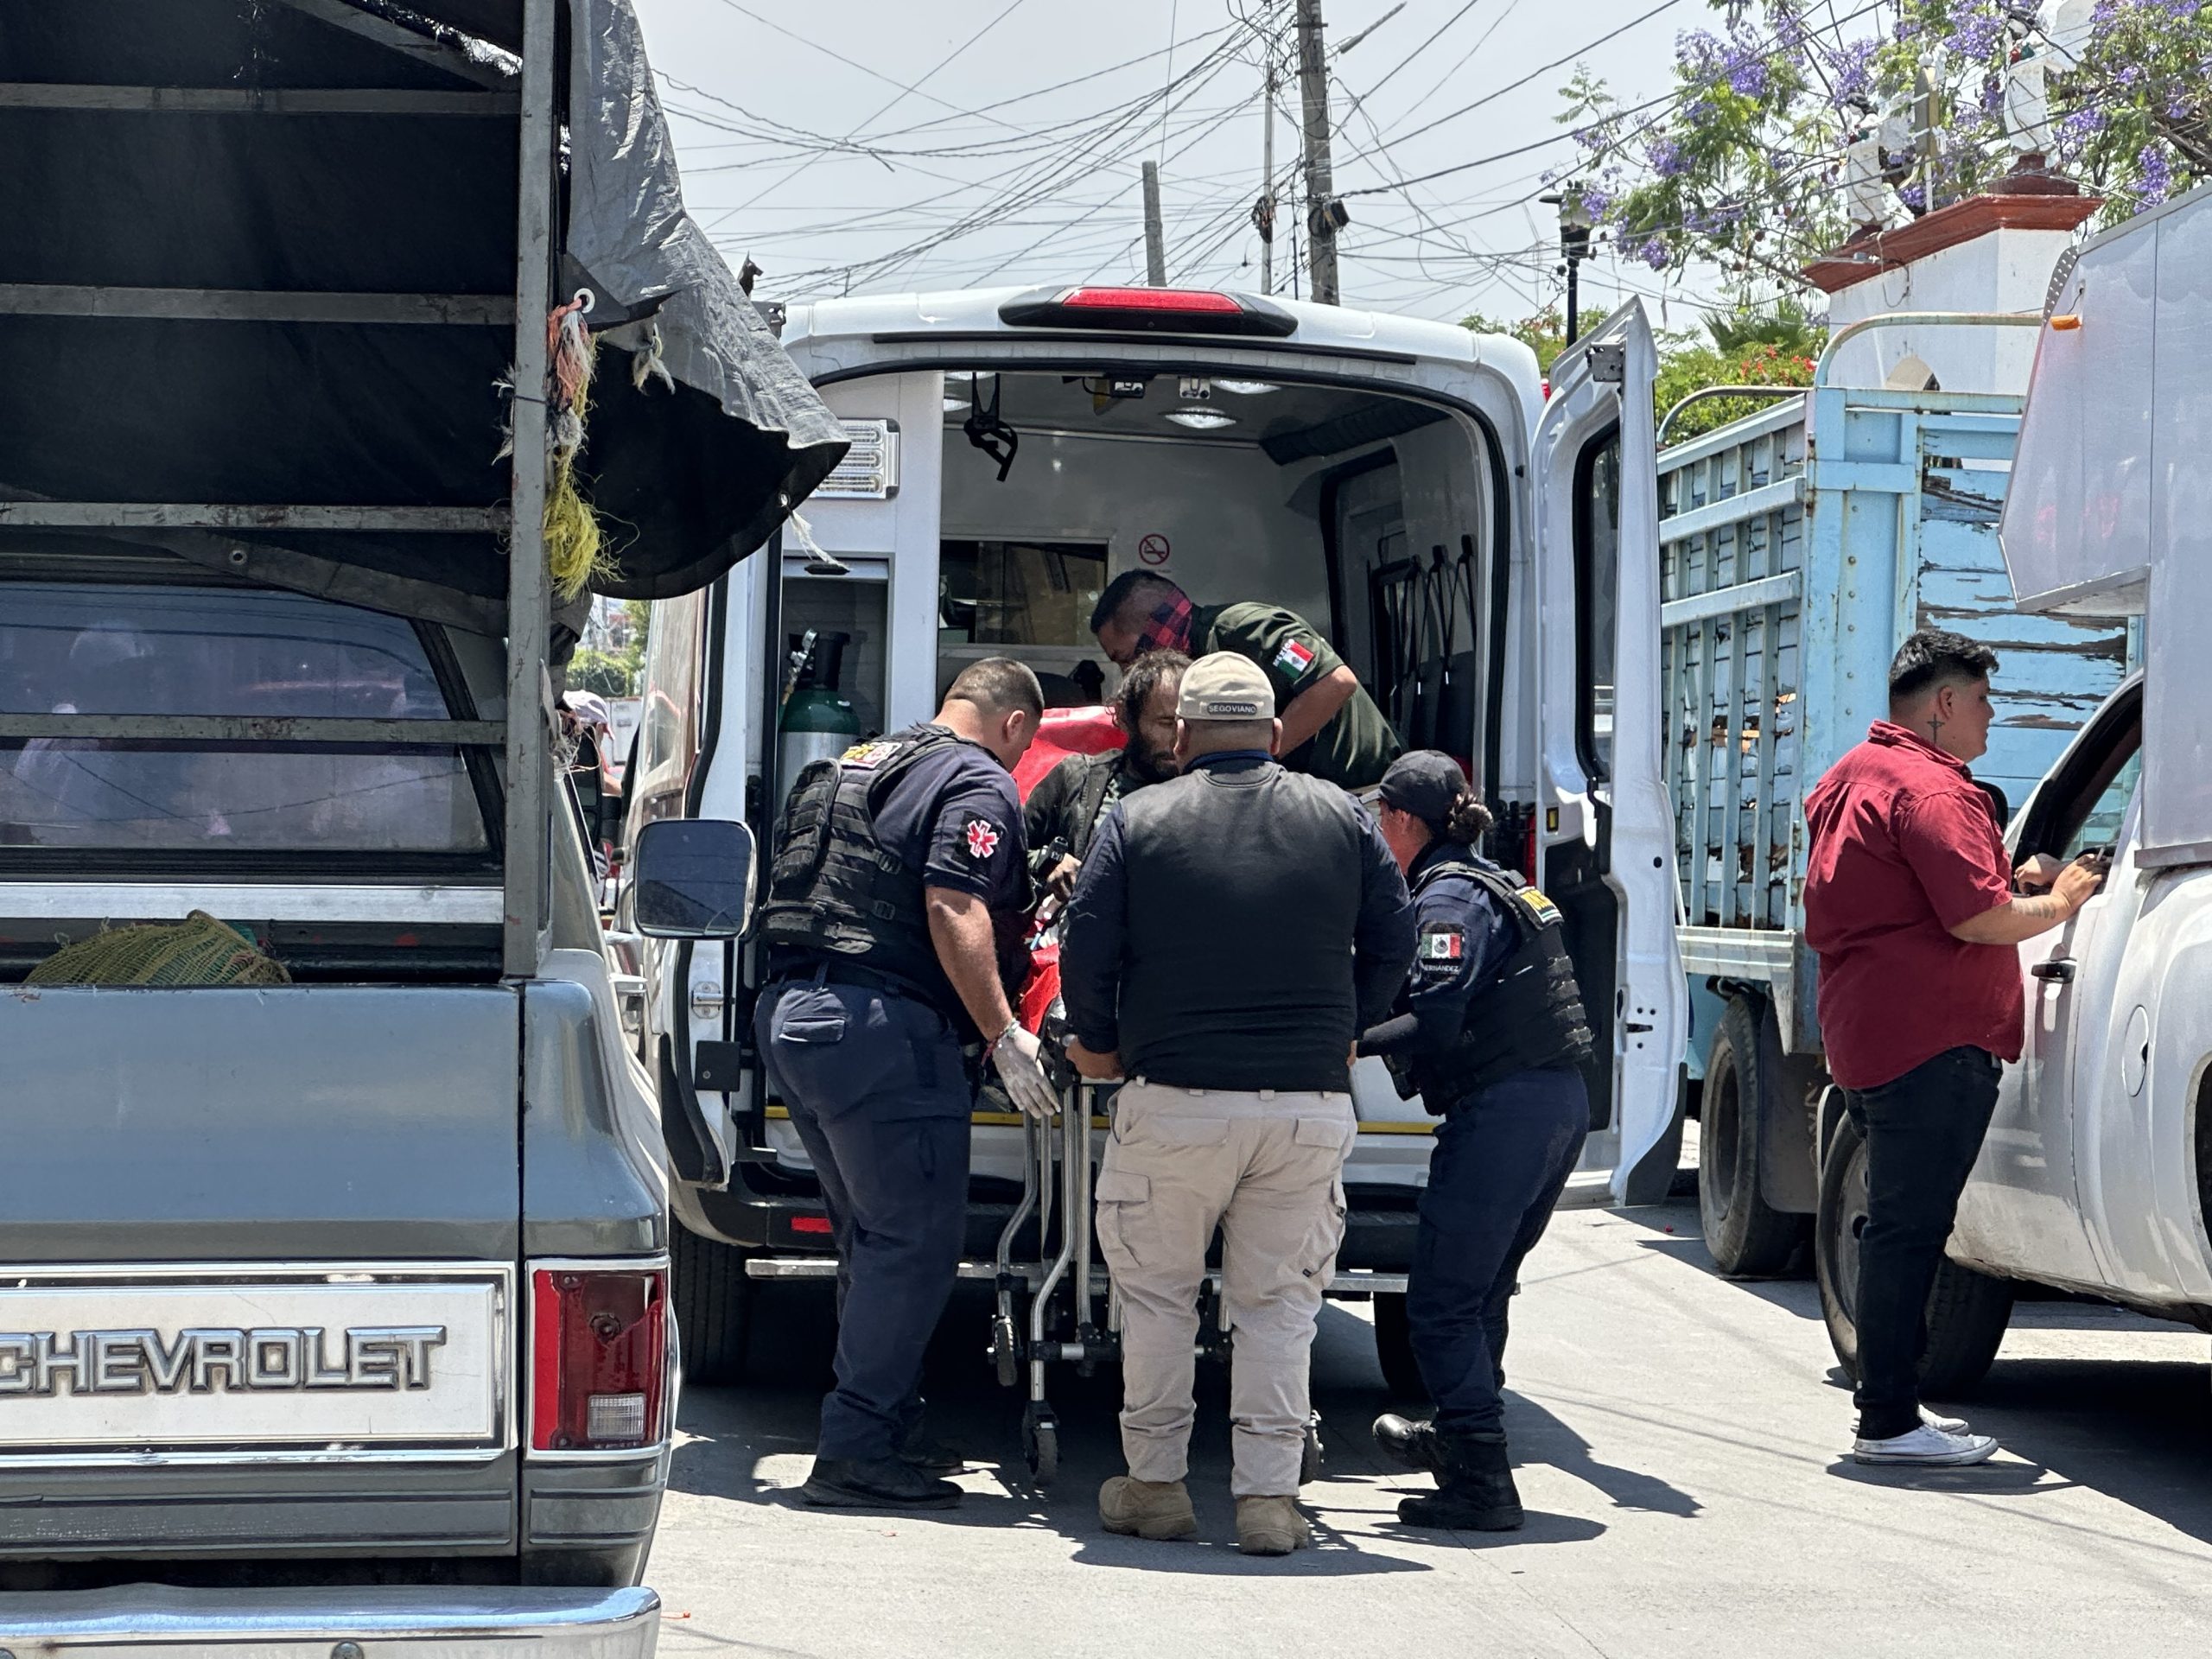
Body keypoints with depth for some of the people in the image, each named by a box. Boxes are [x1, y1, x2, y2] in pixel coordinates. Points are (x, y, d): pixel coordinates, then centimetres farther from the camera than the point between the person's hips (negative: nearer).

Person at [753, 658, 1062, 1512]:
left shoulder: (856, 764, 22)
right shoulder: (978, 783, -5)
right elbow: (952, 909, -18)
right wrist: (1002, 1036, -17)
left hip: (788, 1014, 9)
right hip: (880, 1025, -9)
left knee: (872, 1236, 18)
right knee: (918, 1240, -5)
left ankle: (886, 1430, 24)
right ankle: (857, 1450, -8)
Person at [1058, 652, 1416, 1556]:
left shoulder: (1139, 819, 1)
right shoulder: (1342, 818, 7)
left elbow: (1087, 945, 0)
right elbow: (1394, 940, 11)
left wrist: (1100, 1044, 15)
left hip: (1174, 1100, -2)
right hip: (1313, 1104, 2)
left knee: (1156, 1295, 13)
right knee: (1277, 1304, 9)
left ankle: (1153, 1484, 17)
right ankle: (1268, 1496, 4)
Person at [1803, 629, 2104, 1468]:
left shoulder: (1851, 777, 18)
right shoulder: (1931, 790, -15)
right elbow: (1980, 920, -22)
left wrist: (2012, 881, 20)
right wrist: (2059, 901, -4)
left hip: (1865, 1037, 11)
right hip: (1933, 1042, -11)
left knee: (1899, 1223, 17)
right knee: (1909, 1226, -8)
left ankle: (1889, 1398, 23)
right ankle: (1890, 1422, -7)